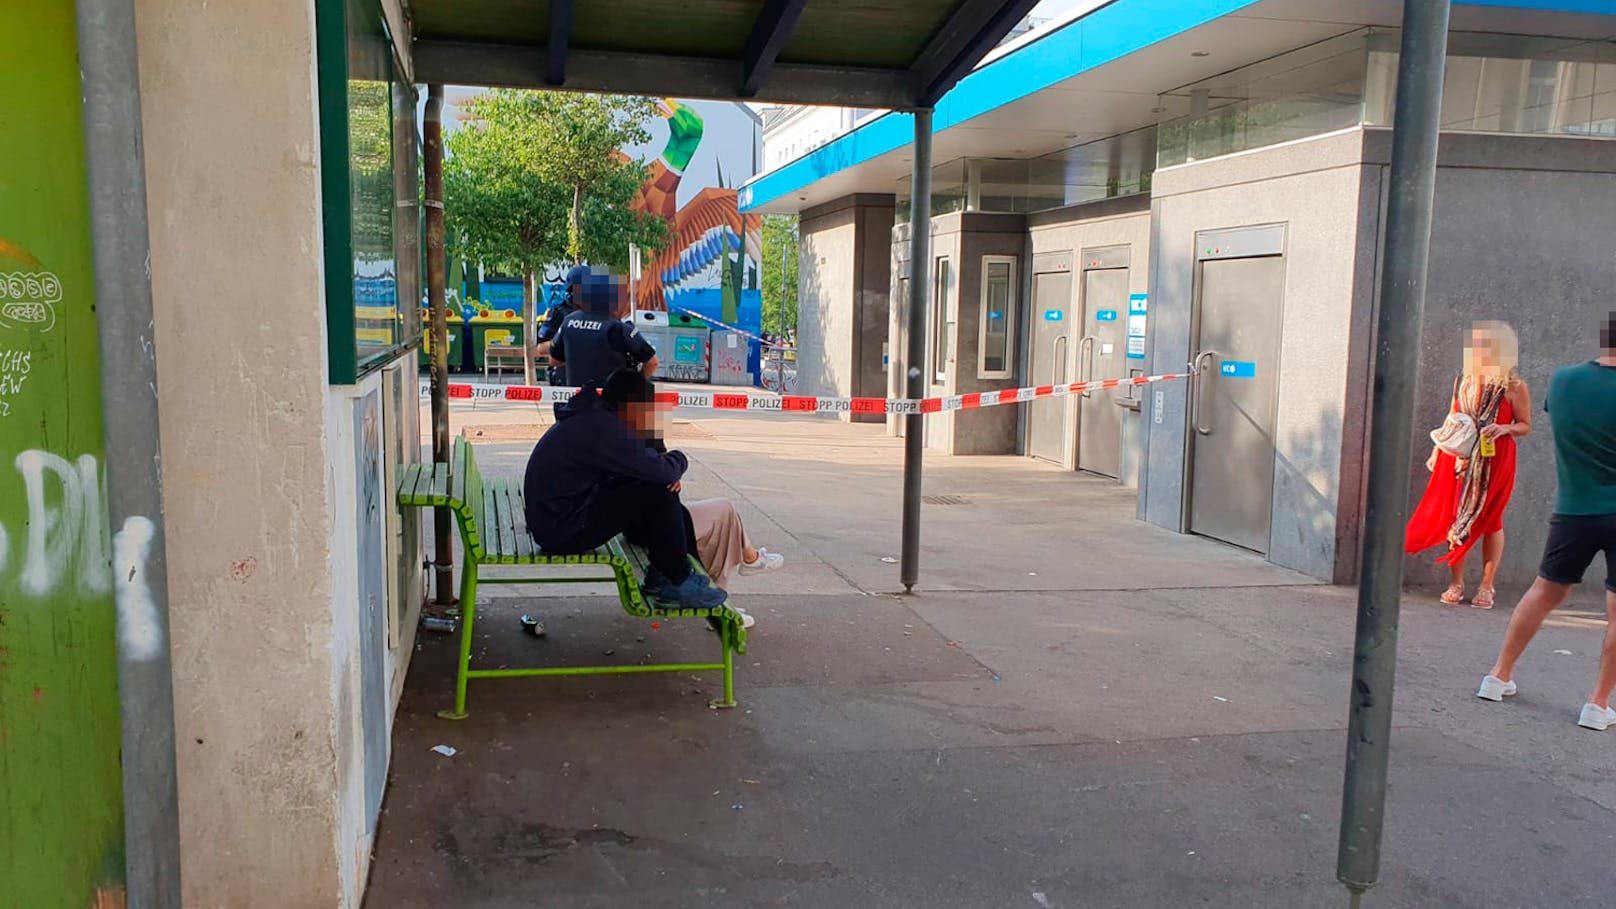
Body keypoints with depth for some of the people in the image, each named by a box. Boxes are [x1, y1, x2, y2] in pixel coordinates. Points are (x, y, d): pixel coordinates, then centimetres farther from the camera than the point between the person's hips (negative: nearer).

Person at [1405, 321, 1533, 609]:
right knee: (1455, 518, 4)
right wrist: (1437, 452, 14)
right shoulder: (1464, 380, 8)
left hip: (1495, 462, -4)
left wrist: (1504, 429, -20)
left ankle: (1486, 586, 11)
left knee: (1489, 520, 3)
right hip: (1459, 459, 4)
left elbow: (1525, 427, 0)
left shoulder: (1514, 386, -5)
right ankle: (1456, 583, 13)